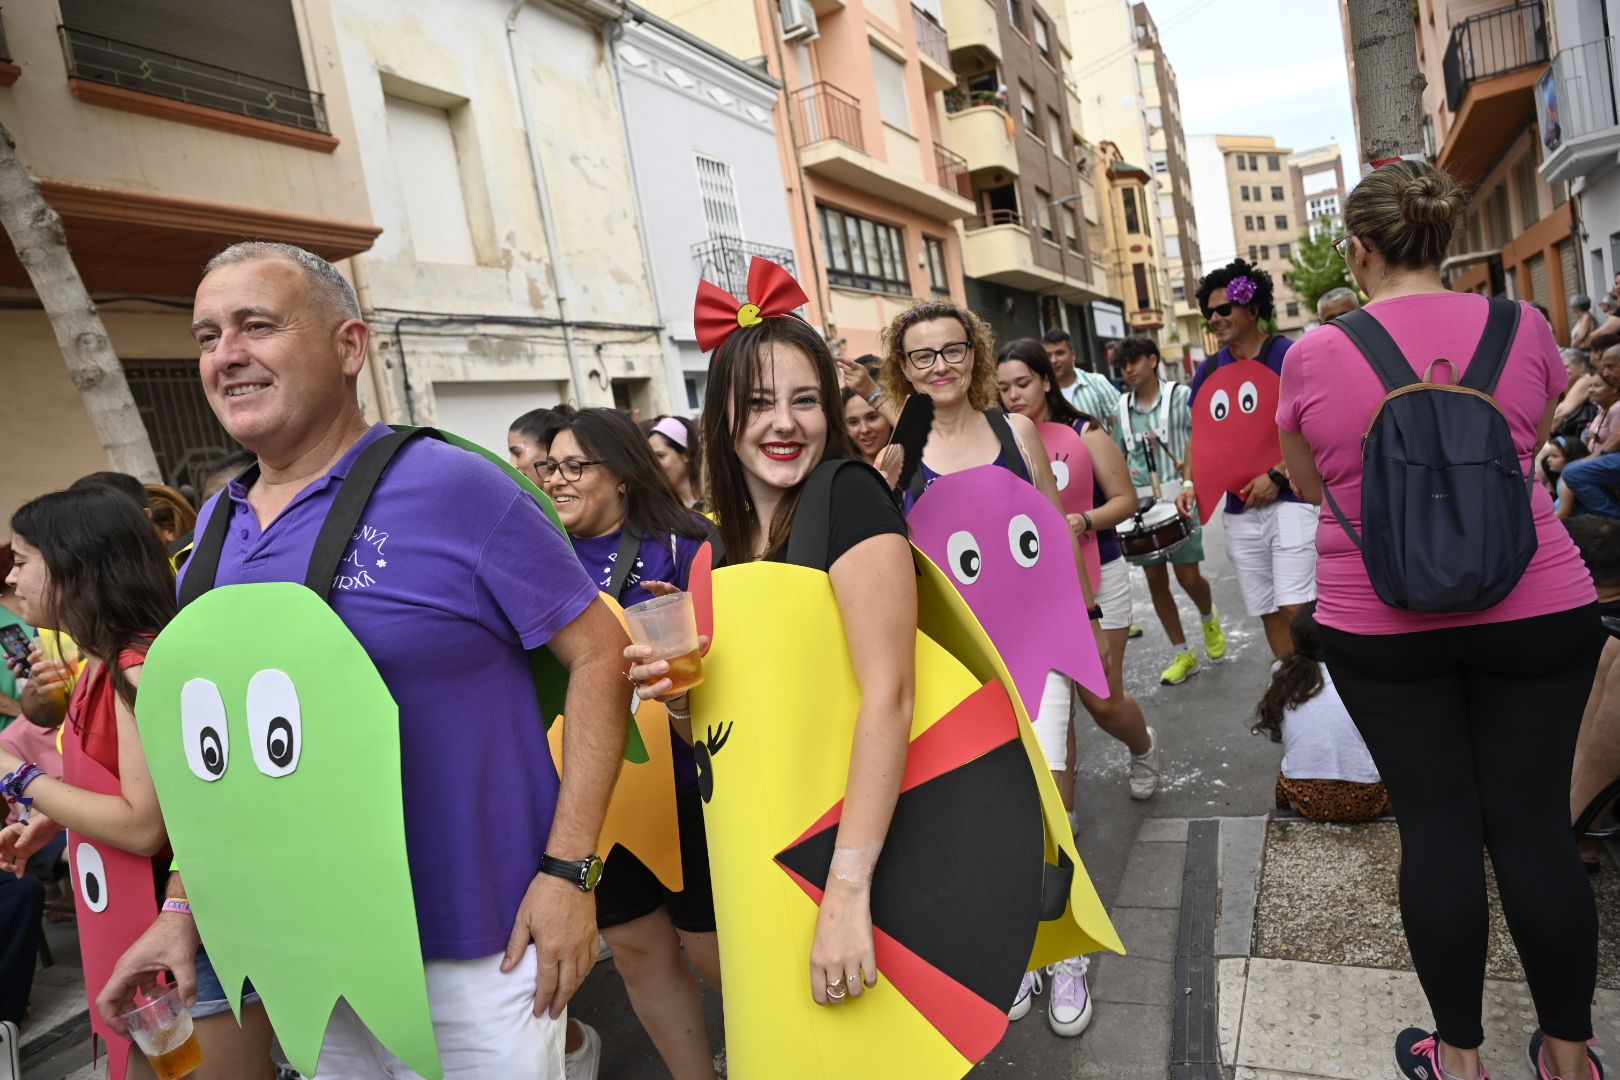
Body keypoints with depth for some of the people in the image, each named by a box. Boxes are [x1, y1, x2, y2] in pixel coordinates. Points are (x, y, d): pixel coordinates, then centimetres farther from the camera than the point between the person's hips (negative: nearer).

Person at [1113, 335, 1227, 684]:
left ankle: (1209, 619, 35)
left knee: (1188, 576, -2)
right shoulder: (1121, 407, 7)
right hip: (1141, 503, 4)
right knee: (1155, 579, 6)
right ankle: (1182, 655, 19)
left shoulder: (1181, 396, -3)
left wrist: (1192, 466, -21)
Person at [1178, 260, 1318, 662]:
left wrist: (1277, 476, -19)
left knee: (1295, 607, -12)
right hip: (1239, 508, 5)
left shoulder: (1288, 356, -6)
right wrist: (1189, 483, -1)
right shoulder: (1209, 370, 9)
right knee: (1267, 612, 10)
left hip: (1290, 498, -5)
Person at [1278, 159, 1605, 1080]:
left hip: (1380, 623, -1)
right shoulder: (1525, 330, -1)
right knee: (1534, 822, 11)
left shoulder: (1313, 356, -8)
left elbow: (1310, 483, 7)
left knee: (1436, 823, 8)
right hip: (1537, 608, 2)